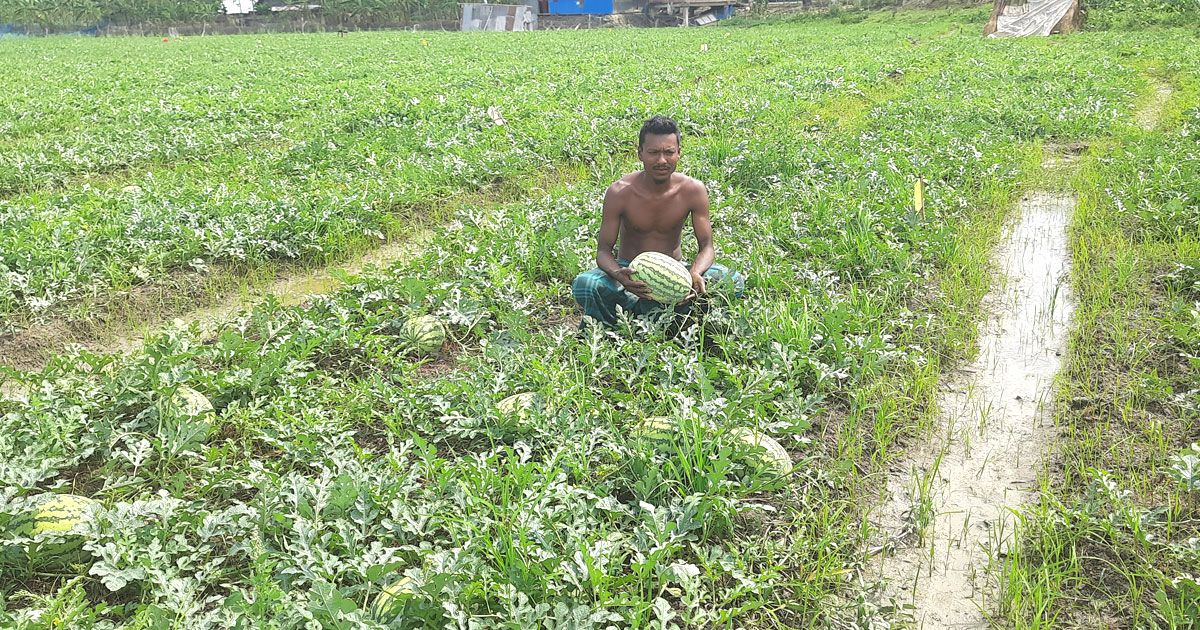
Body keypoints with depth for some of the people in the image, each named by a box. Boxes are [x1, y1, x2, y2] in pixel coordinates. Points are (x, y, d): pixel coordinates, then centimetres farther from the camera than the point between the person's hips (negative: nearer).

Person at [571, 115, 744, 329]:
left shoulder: (693, 190, -11)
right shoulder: (619, 192, -15)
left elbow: (706, 247, -8)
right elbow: (603, 250, -12)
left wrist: (695, 274, -33)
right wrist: (618, 275, -38)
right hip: (631, 273, -2)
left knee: (734, 282, -24)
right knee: (584, 284, -33)